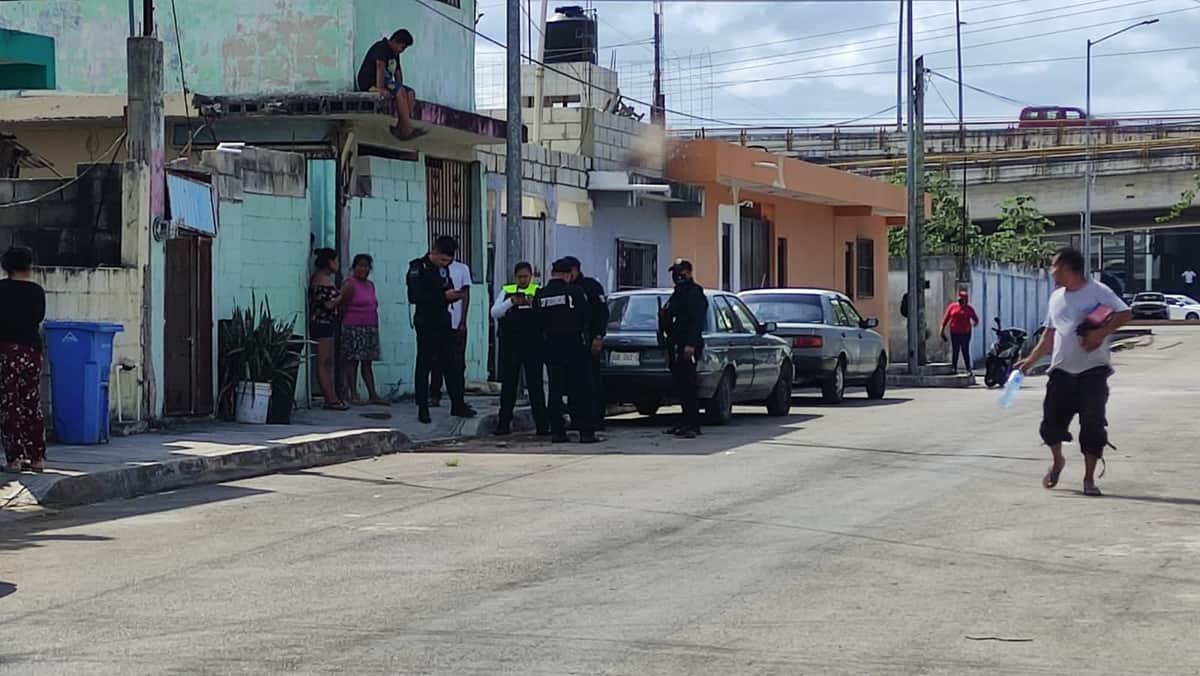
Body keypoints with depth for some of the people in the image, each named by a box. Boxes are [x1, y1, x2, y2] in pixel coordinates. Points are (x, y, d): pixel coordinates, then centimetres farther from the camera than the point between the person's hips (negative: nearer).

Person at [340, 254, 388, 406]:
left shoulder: (370, 285, 16)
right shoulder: (349, 284, -7)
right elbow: (342, 306, -7)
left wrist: (374, 327, 16)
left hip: (370, 329, 7)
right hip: (354, 328, -7)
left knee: (368, 362, 7)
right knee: (353, 361, -4)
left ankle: (373, 395, 5)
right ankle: (353, 395, -3)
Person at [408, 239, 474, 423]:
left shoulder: (443, 268, 11)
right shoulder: (418, 268, -11)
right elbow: (414, 297, -21)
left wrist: (454, 295, -5)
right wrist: (444, 296, -23)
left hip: (443, 323, 7)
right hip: (426, 324, -7)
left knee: (451, 364, 8)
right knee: (424, 366, -1)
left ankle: (457, 404, 14)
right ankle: (423, 409, 4)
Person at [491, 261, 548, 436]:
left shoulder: (538, 292, 6)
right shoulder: (506, 291, 11)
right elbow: (494, 312, -1)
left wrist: (533, 304, -22)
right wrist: (511, 302, -15)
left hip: (533, 343, -1)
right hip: (510, 343, 1)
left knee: (535, 384, -2)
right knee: (508, 384, 3)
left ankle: (542, 424, 0)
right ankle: (504, 423, 7)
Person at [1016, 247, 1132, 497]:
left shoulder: (1098, 292, -6)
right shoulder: (1056, 297, 15)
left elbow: (1125, 314, -15)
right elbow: (1049, 335, 21)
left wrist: (1101, 333, -25)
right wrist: (1031, 360, 16)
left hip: (1093, 371, -5)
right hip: (1061, 371, 5)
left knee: (1093, 425, -6)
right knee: (1052, 420, 2)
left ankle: (1089, 478, 3)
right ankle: (1057, 461, 30)